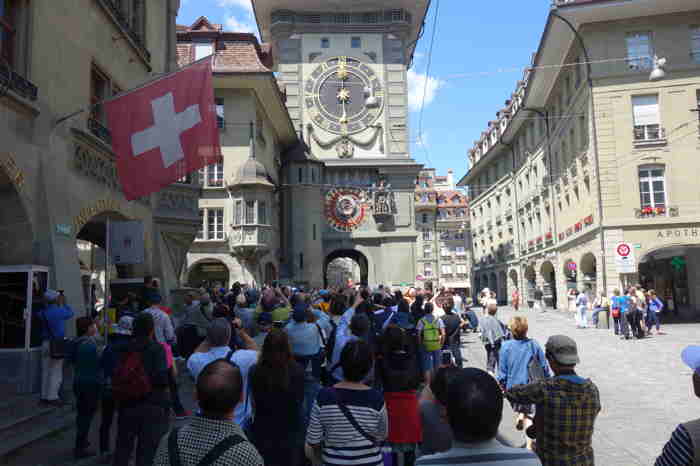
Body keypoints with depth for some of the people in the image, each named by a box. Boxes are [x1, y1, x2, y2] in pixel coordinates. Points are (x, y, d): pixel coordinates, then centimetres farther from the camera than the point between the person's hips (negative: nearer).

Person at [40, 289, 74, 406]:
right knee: (56, 373, 0)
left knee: (46, 372, 12)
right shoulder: (59, 311, -13)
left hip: (45, 343, 7)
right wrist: (63, 303, 15)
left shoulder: (43, 312, 5)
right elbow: (71, 313, 4)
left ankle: (44, 396, 18)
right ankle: (52, 397, 1)